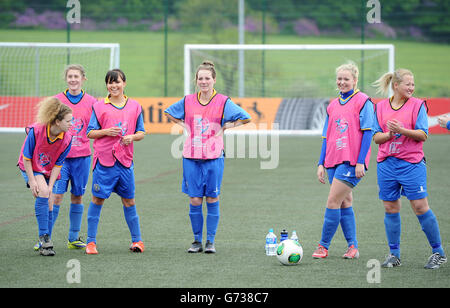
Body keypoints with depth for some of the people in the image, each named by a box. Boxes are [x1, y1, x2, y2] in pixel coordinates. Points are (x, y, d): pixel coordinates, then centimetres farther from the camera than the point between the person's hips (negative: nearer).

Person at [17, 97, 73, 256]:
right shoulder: (36, 131, -28)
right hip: (31, 168, -4)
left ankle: (45, 245, 10)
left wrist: (50, 186, -15)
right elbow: (26, 157, -18)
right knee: (43, 192, -27)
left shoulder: (67, 139, -17)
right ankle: (44, 237, -22)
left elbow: (58, 164, -9)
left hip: (49, 171, 4)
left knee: (48, 207, -2)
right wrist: (32, 181, -19)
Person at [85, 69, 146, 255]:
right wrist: (106, 131, -14)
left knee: (129, 200, 7)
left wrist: (132, 137, -8)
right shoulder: (99, 107, 2)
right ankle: (91, 242, 5)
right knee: (98, 199, -1)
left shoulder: (134, 107, 8)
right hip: (104, 160, -2)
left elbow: (141, 133, 13)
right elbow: (90, 133, 3)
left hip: (125, 160, 2)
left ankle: (137, 240, 16)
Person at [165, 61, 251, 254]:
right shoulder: (188, 101, 5)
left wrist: (225, 127, -4)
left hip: (213, 158, -2)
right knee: (194, 200, 1)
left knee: (212, 199, 1)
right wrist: (183, 125, 9)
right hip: (191, 158, 2)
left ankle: (210, 242, 9)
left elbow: (245, 118, 1)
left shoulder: (223, 102, -2)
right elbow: (168, 112, 22)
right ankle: (197, 241, 12)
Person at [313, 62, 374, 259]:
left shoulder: (363, 101, -3)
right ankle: (352, 247, 13)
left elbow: (367, 132, -8)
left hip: (352, 161, -7)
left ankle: (324, 246, -5)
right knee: (344, 202, 8)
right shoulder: (333, 106, 16)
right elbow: (326, 137, 18)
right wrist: (321, 164, 11)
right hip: (334, 161, 7)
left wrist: (360, 162, -14)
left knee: (333, 201, -11)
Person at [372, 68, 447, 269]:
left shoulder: (417, 105, -1)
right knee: (390, 209, 4)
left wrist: (402, 130, -21)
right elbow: (376, 137, 8)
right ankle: (394, 254, 13)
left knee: (420, 207, -6)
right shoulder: (381, 107, 8)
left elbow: (423, 135, -7)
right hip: (386, 164, 3)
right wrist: (389, 134, -12)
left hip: (411, 163, -3)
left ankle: (438, 253, 3)